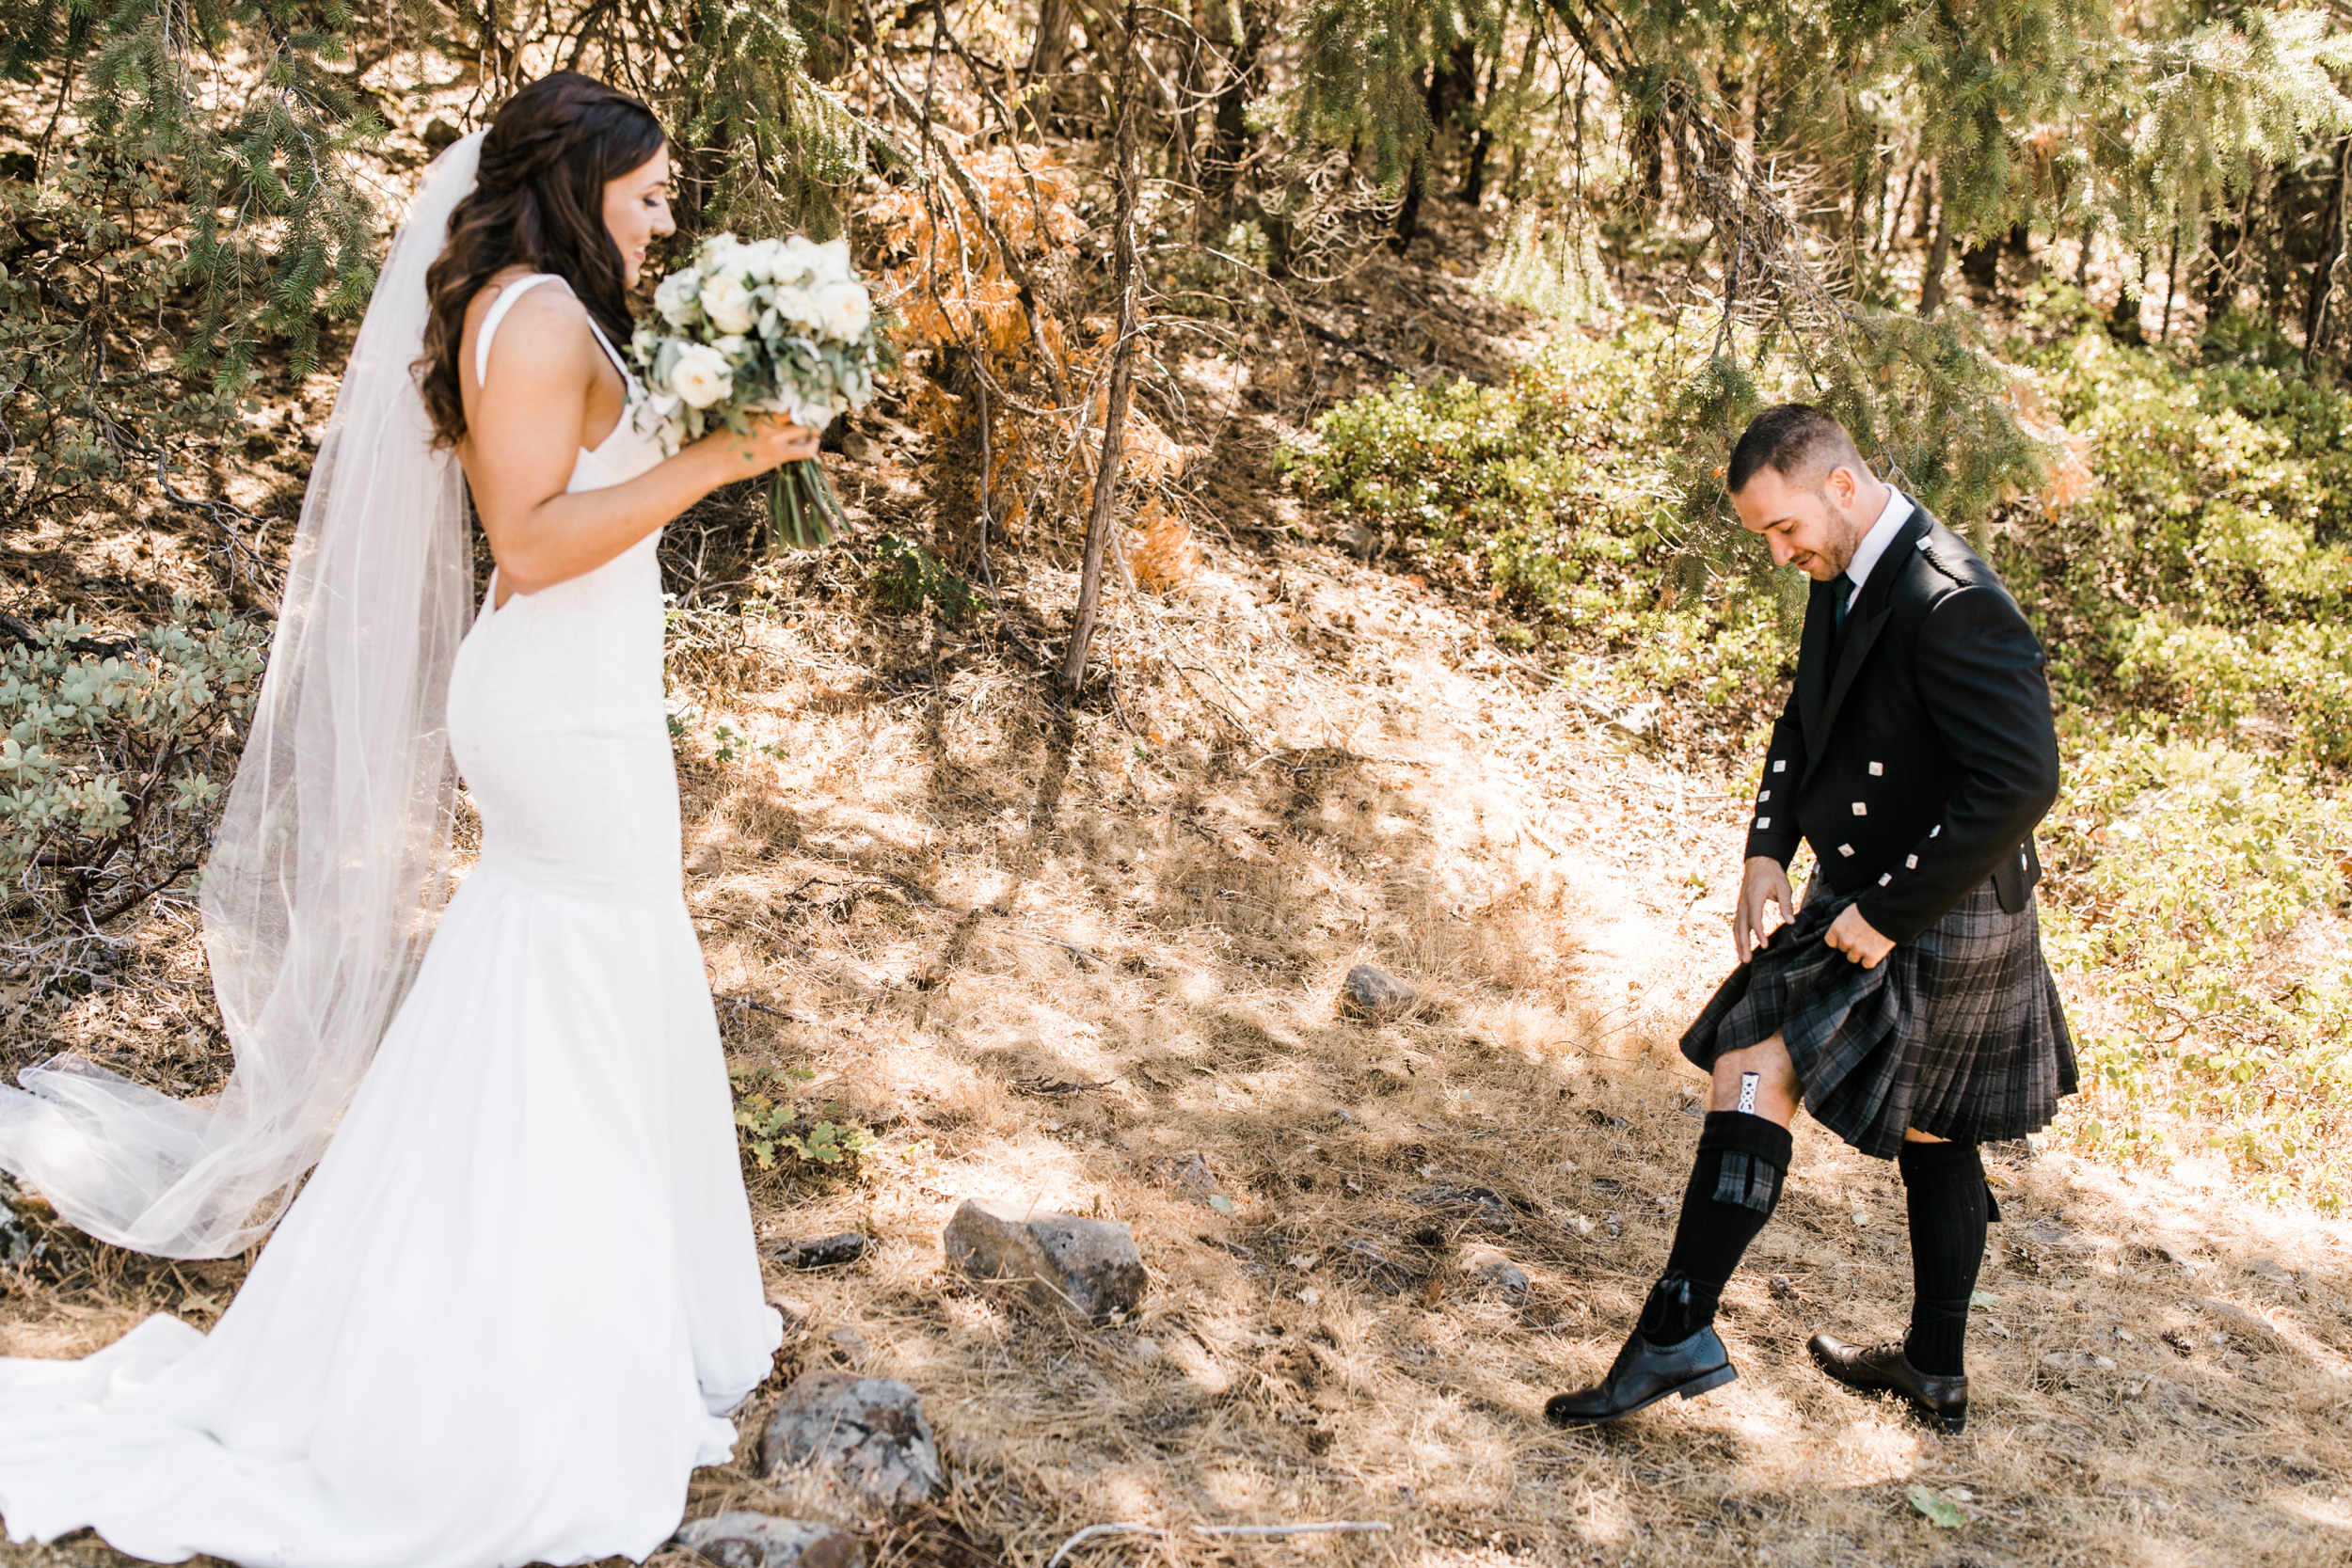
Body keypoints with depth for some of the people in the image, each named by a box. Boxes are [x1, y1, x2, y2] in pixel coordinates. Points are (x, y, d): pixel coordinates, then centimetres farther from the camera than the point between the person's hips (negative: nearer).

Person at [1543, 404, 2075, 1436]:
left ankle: (1678, 1334, -8)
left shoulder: (1951, 606, -26)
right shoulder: (1846, 580, 4)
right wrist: (1766, 852, 2)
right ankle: (1936, 1373, 33)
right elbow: (1804, 723, 17)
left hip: (1926, 924, -10)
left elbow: (2021, 782, -30)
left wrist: (1887, 913, -25)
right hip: (1870, 897, 10)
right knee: (1928, 1134, 19)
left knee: (1753, 1072, -13)